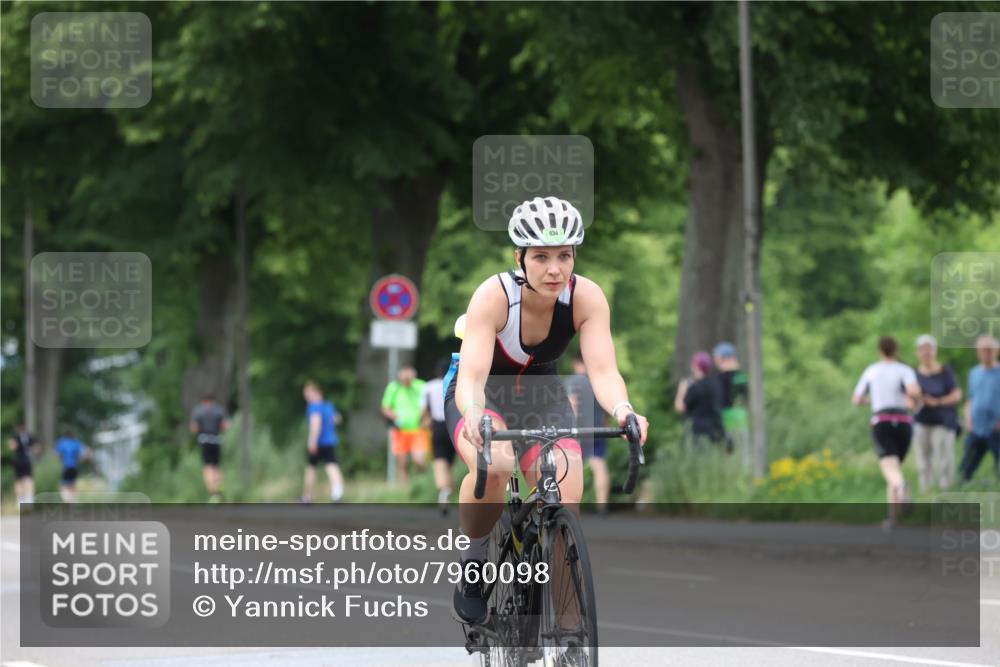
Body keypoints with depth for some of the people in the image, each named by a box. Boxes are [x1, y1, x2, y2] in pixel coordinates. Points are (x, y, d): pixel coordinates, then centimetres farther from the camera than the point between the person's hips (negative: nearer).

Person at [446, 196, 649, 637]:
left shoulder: (586, 297, -23)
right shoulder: (494, 295, -31)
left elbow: (602, 369, -33)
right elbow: (472, 375, -40)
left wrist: (622, 410, -55)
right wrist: (474, 416, -62)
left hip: (543, 397, 3)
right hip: (483, 396, -3)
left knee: (565, 505, -17)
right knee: (494, 465, -36)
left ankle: (567, 634, -4)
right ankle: (472, 559, -8)